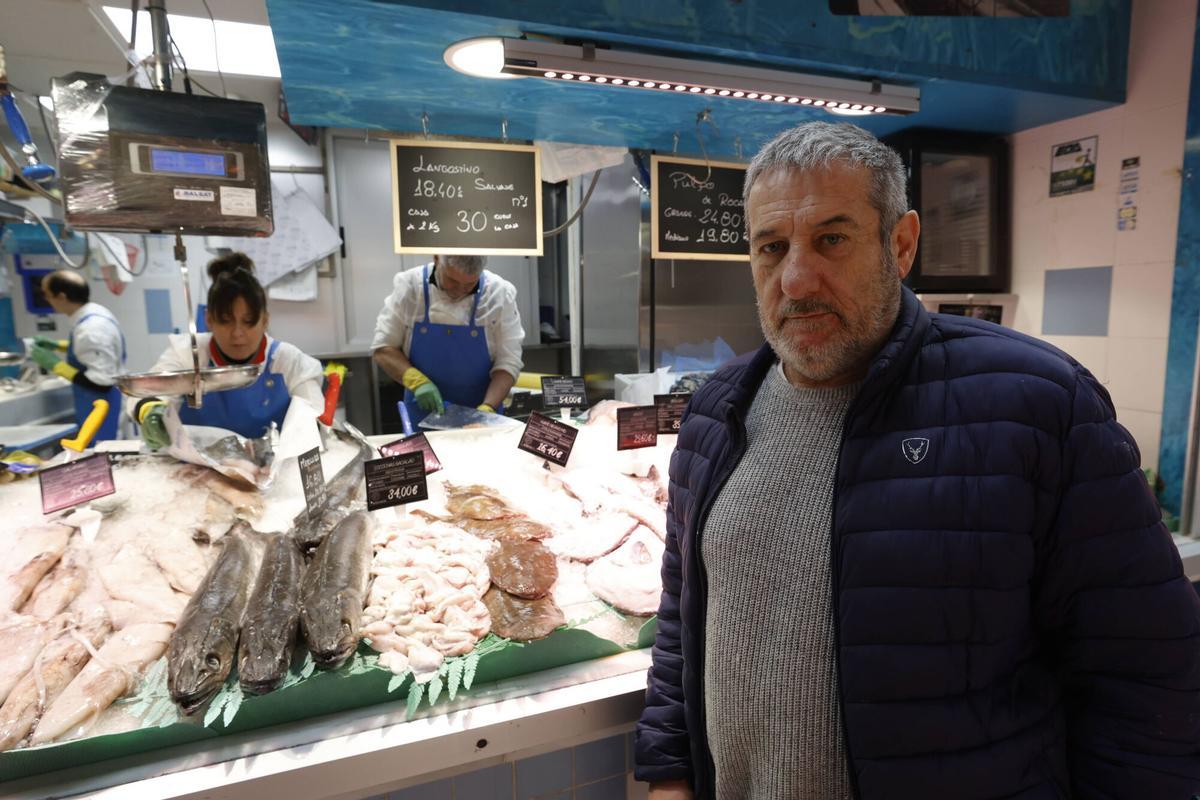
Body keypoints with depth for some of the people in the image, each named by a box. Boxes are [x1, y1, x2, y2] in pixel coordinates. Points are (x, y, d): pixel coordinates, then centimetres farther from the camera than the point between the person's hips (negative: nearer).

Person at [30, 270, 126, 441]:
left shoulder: (91, 329, -26)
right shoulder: (95, 312, 2)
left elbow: (102, 382, -27)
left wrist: (56, 365, -19)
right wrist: (58, 346, 15)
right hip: (103, 408, 9)